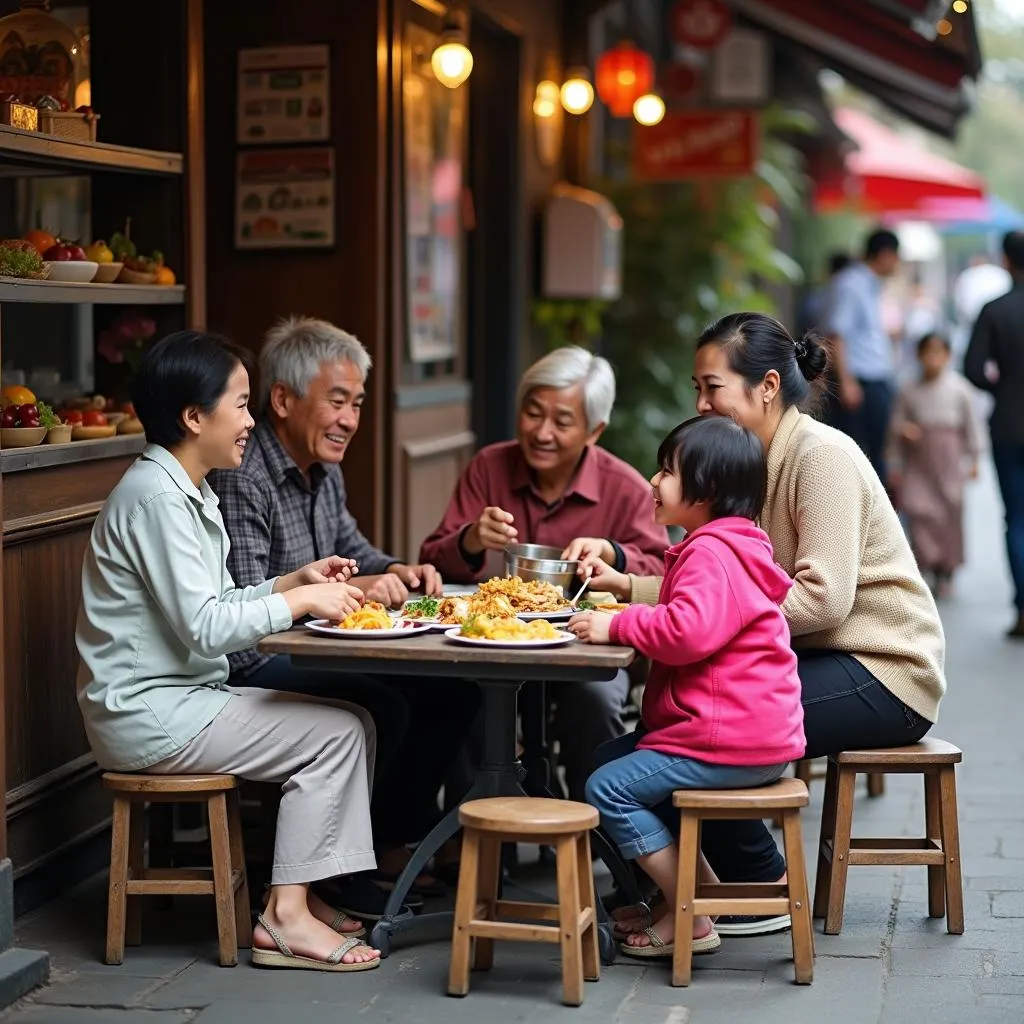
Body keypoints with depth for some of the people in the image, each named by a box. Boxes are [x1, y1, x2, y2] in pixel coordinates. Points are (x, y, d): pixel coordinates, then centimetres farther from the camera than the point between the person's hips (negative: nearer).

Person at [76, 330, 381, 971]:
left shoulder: (187, 491, 15)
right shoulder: (156, 497, -18)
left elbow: (213, 606, 16)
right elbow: (203, 629, -23)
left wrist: (296, 581, 4)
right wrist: (302, 601, -15)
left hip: (182, 694, 10)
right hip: (147, 714, -10)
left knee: (352, 722, 6)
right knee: (337, 733, -11)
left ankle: (303, 895, 5)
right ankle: (286, 917, -8)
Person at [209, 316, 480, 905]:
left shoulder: (324, 469, 11)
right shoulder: (242, 480, -20)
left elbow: (351, 546, 27)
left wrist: (396, 571, 4)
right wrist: (352, 590, -27)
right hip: (254, 666, -10)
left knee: (454, 689, 2)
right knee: (380, 707, -29)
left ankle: (393, 842, 13)